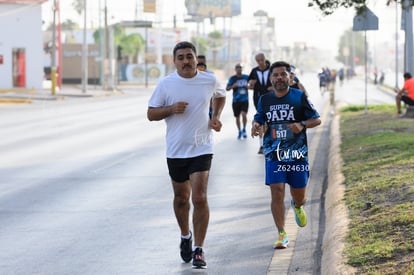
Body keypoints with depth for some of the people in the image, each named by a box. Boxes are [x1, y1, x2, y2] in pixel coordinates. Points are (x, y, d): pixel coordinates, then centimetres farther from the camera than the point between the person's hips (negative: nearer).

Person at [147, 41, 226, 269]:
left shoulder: (209, 81, 0)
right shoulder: (165, 84, -4)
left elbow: (220, 96, 22)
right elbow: (151, 114, 1)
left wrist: (216, 117, 4)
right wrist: (171, 109, -17)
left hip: (201, 149, -1)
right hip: (175, 150, 1)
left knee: (199, 198, -12)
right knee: (181, 198, 14)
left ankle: (198, 250, -6)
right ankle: (185, 236, 40)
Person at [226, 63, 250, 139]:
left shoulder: (246, 77, 4)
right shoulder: (232, 78, -2)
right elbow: (227, 88, -6)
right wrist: (233, 86, -24)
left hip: (245, 100, 0)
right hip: (236, 101, 0)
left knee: (244, 114, -20)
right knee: (237, 117, 8)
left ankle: (244, 130, 1)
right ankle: (240, 132, 28)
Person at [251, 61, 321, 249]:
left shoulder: (299, 97, -1)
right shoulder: (265, 100, 6)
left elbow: (317, 119, 3)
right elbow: (258, 119, 19)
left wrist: (302, 124, -17)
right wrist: (255, 125, -6)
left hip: (297, 155, -1)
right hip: (274, 155, 1)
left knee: (299, 196, 7)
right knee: (277, 192, -11)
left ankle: (297, 206, 46)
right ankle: (282, 235, -3)